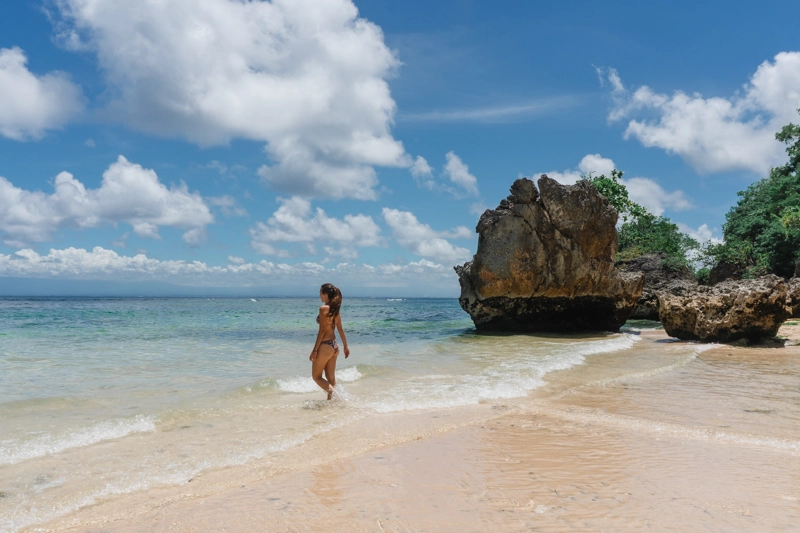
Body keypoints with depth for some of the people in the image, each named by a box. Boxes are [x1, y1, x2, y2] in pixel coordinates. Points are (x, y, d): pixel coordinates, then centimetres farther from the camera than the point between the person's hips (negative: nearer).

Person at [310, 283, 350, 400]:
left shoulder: (324, 308, -15)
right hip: (334, 346, 8)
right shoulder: (335, 309, 8)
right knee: (331, 378, 14)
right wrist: (345, 346, 20)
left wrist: (315, 350, -16)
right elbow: (340, 329, 13)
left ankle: (334, 393, -14)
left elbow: (322, 330, -18)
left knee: (316, 376, 5)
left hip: (325, 345, -8)